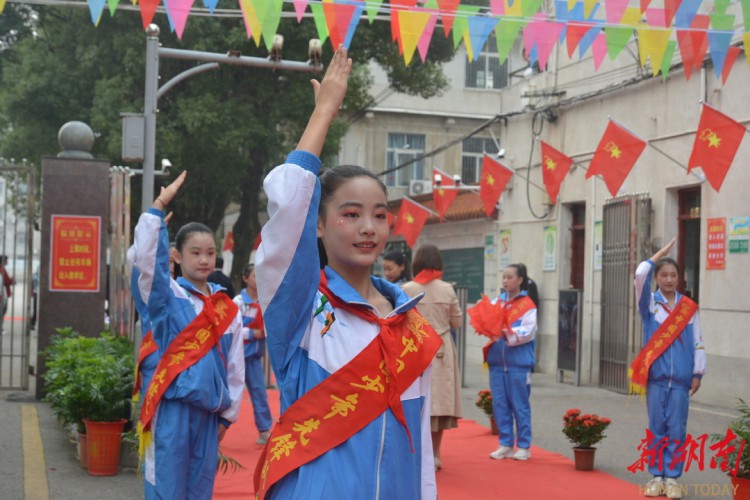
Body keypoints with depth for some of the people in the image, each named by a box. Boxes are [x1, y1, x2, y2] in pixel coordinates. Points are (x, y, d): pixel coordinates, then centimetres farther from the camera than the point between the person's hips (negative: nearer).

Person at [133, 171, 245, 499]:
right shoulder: (168, 297, -2)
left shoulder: (228, 309, 8)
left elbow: (235, 366, 12)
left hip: (209, 410, 4)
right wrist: (159, 205, -21)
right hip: (173, 407, -4)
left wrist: (228, 414, 11)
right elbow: (147, 258, -18)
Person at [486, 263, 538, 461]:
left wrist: (506, 333, -24)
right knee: (500, 405, 7)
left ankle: (524, 446, 11)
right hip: (497, 361, 5)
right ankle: (505, 444, 17)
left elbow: (527, 332, -12)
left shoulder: (527, 305, -3)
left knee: (520, 405, 2)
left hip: (518, 363, -5)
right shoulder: (496, 302, 11)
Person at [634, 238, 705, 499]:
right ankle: (656, 476, 11)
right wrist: (660, 253, -2)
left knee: (676, 428, 2)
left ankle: (672, 477, 9)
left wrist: (697, 373, 4)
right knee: (657, 427, 4)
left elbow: (697, 342, 7)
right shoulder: (649, 303, 3)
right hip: (656, 375, 0)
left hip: (681, 377, 1)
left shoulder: (689, 307, 5)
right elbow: (640, 275, -12)